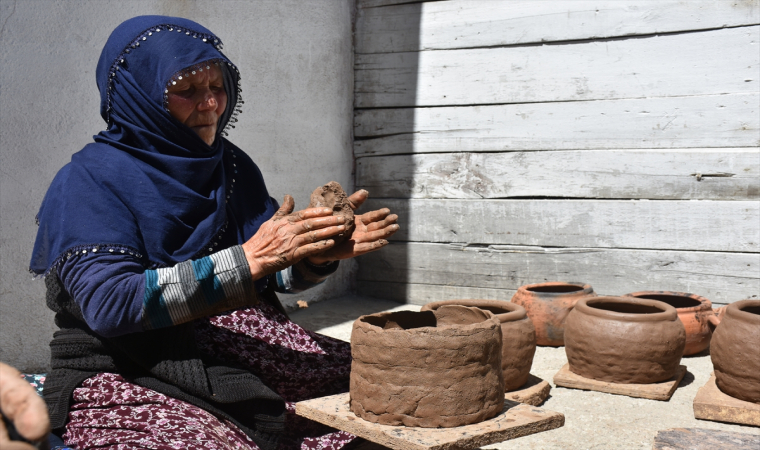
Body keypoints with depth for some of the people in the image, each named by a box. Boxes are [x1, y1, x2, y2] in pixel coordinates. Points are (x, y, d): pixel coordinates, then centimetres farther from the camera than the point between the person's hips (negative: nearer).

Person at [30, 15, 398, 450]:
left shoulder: (232, 167, 8)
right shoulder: (90, 180, -9)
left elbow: (281, 274, 7)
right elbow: (108, 304, -21)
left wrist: (317, 256, -17)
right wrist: (249, 259, -26)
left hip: (241, 352, 6)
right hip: (127, 377, -5)